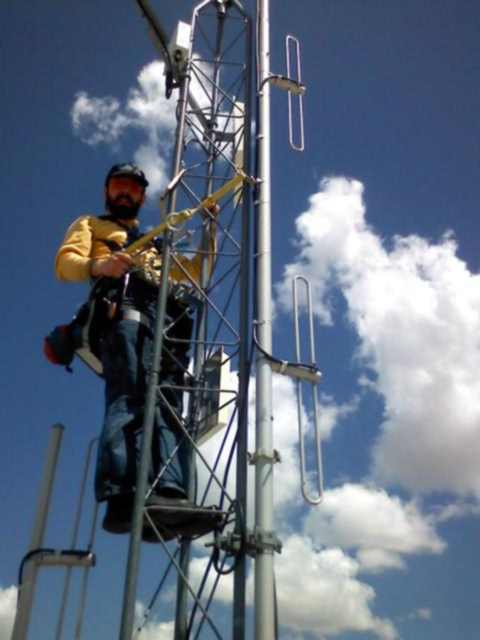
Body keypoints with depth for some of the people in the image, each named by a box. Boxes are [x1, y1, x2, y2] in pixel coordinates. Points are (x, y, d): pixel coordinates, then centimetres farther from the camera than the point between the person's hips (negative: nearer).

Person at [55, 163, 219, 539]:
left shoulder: (154, 246, 44)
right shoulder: (90, 225, 30)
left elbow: (197, 272, 38)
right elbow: (65, 264, 11)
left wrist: (212, 225, 29)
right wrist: (98, 265, -13)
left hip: (167, 320, 6)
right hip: (126, 310, -6)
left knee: (167, 406, -16)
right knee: (131, 399, -29)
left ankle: (167, 496, -30)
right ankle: (122, 496, -43)